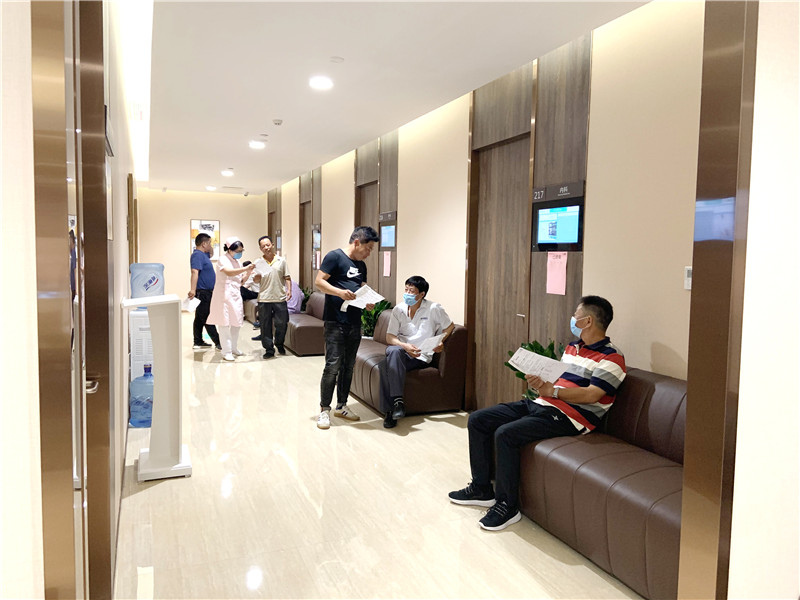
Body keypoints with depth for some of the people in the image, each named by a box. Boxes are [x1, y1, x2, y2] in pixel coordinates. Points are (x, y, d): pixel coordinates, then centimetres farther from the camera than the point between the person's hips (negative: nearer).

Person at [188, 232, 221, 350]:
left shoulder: (203, 254, 15)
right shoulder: (197, 255, -16)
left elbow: (210, 254, 39)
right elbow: (195, 272, -28)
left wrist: (210, 249, 16)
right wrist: (193, 289, -38)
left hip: (206, 292, 10)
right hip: (202, 292, -10)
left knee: (200, 318, 13)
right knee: (207, 318, -6)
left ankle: (198, 342, 19)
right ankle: (218, 343, -5)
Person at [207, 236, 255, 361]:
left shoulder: (236, 261, 15)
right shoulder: (223, 260, -9)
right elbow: (229, 272, -29)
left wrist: (248, 273, -2)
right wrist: (246, 268, -35)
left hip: (235, 295, 8)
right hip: (224, 296, -8)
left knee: (236, 323, 10)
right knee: (224, 324, -5)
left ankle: (234, 348, 24)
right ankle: (226, 352, -1)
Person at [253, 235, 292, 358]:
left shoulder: (281, 260, 6)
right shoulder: (258, 262, 6)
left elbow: (287, 277, 9)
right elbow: (256, 280, 5)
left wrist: (289, 290, -5)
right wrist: (256, 278, -18)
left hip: (280, 298, 0)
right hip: (264, 299, 0)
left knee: (282, 323, 4)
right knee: (265, 325, 1)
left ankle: (279, 344, 28)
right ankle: (269, 349, 11)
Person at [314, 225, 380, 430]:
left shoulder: (361, 265, 17)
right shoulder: (334, 256, -6)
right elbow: (319, 281, -10)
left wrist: (368, 302, 3)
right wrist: (339, 292, -24)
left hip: (355, 323, 8)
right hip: (335, 322, -7)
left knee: (348, 366, 12)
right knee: (332, 366, -9)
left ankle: (341, 406, 24)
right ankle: (324, 409, 2)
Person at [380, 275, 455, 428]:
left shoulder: (433, 309, -1)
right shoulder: (398, 309, 6)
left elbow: (450, 326, 11)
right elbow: (389, 337, 2)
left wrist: (440, 342, -8)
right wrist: (404, 346, -18)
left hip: (421, 357, -3)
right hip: (401, 350, 3)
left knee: (389, 364, -32)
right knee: (394, 351, -36)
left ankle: (390, 410, -28)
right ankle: (398, 401, -37)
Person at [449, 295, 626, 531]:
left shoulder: (611, 357, -7)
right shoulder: (572, 347, 20)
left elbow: (591, 395, -18)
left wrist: (551, 390, -21)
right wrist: (539, 383, -3)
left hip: (568, 416, -9)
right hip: (539, 404, 9)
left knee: (505, 434, -30)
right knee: (477, 419, -1)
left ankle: (507, 505, -12)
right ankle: (482, 488, 9)